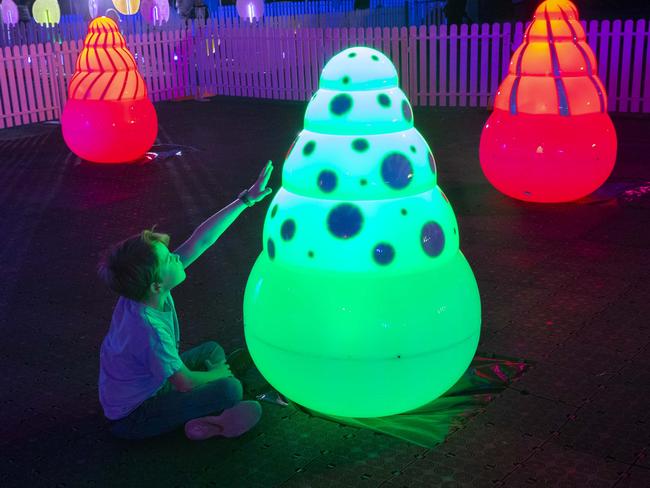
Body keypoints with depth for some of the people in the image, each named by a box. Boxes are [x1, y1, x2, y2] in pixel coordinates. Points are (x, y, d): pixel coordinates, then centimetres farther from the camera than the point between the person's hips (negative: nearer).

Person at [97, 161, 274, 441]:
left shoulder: (146, 292, -15)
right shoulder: (148, 329, -37)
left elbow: (201, 241, -13)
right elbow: (184, 383, -25)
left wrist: (247, 199, -13)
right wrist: (216, 374, -3)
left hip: (146, 384, 9)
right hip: (133, 418, -9)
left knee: (213, 350, 17)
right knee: (230, 389, -19)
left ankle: (206, 414, 4)